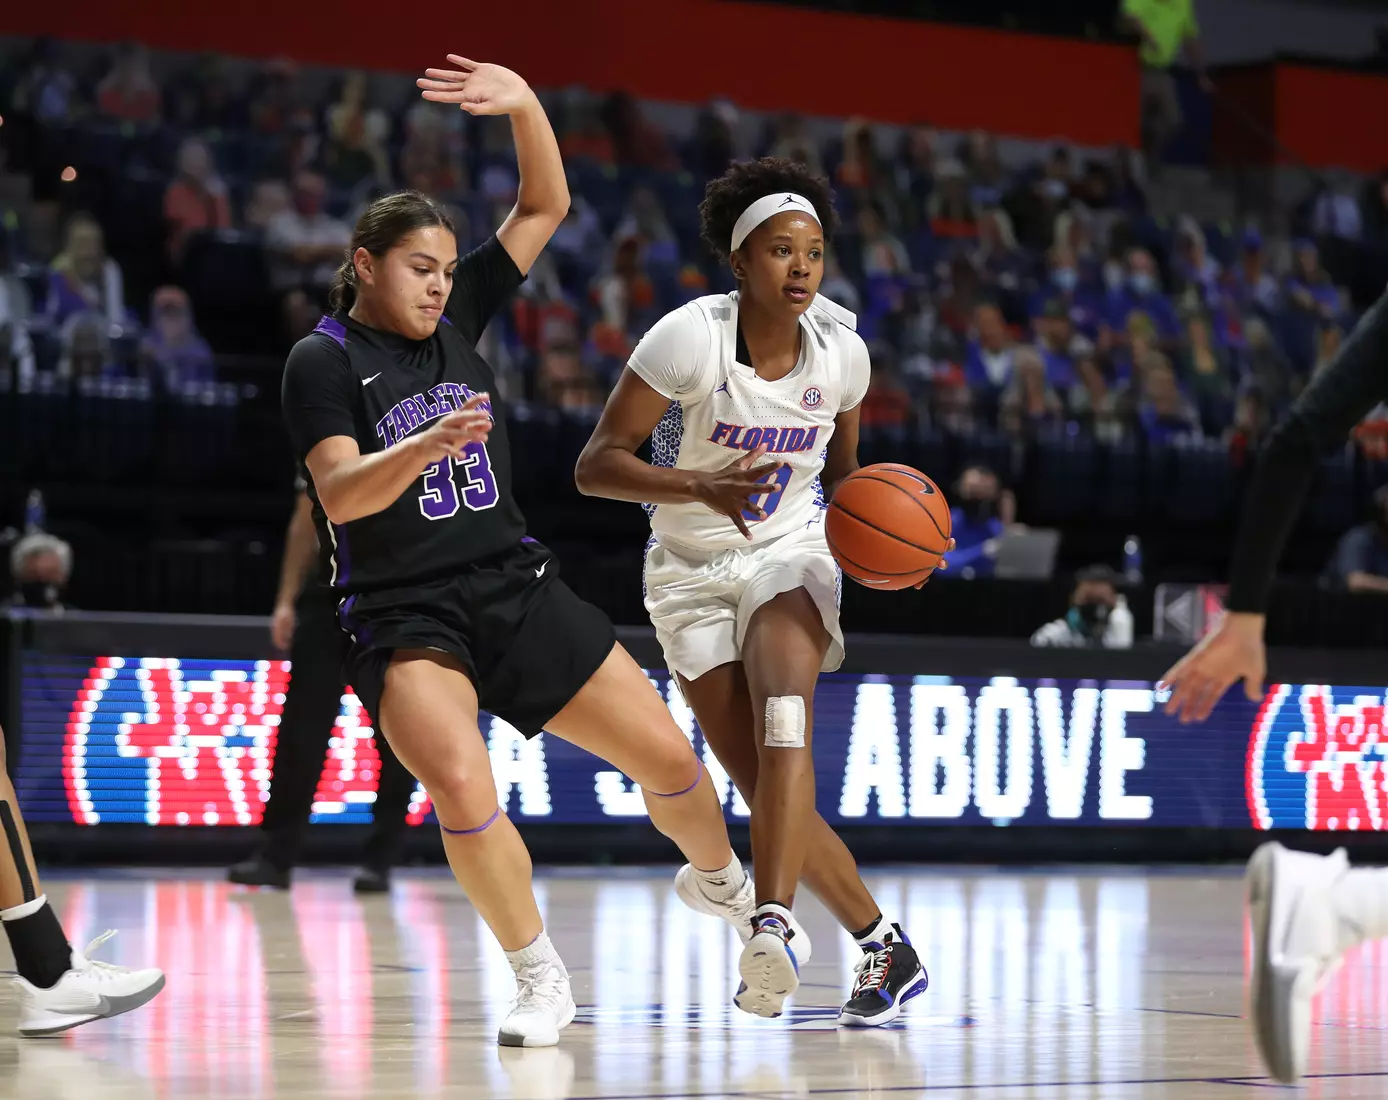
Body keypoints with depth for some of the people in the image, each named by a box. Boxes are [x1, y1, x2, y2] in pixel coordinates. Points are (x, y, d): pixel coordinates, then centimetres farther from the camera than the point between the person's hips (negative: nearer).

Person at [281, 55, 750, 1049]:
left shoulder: (458, 318, 8)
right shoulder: (323, 360, -6)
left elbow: (546, 209, 8)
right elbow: (341, 493, -19)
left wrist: (526, 108, -8)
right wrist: (428, 445, -36)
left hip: (515, 587, 5)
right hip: (405, 619, -5)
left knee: (666, 754, 4)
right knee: (462, 786, -29)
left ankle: (733, 890, 34)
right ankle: (542, 980, -11)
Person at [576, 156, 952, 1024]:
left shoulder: (841, 351, -6)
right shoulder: (691, 337, -18)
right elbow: (595, 465, -20)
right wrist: (700, 485, -35)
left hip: (792, 553, 1)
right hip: (693, 571, -1)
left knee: (784, 714, -31)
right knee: (774, 791, -8)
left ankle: (774, 921, -43)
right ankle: (884, 945, 9)